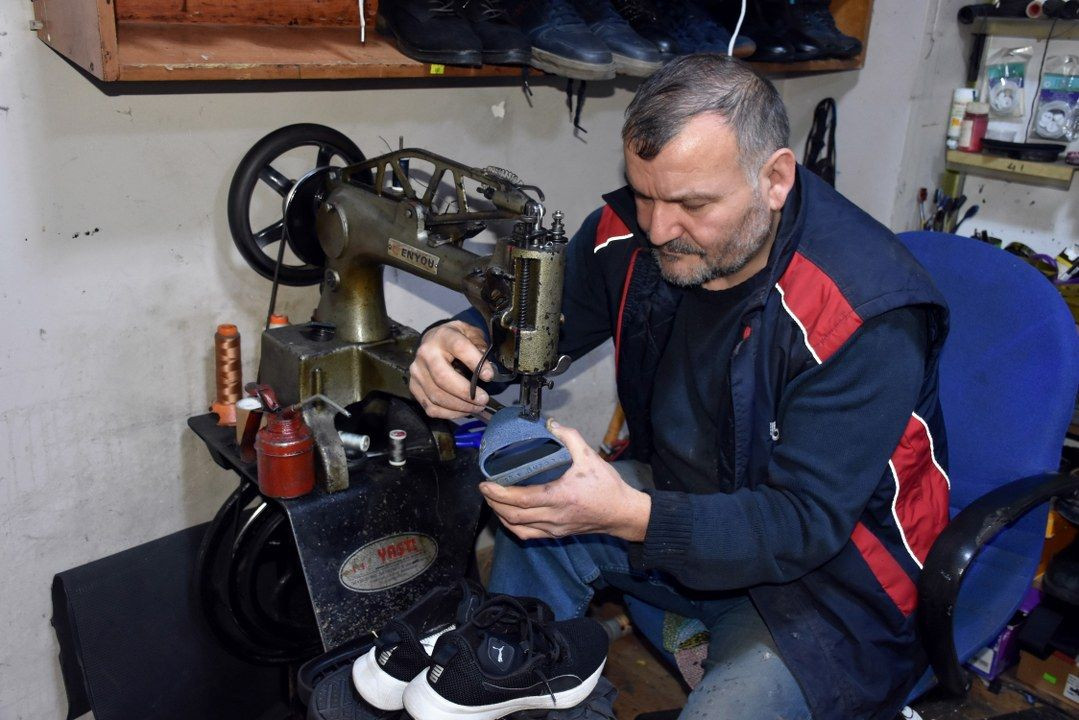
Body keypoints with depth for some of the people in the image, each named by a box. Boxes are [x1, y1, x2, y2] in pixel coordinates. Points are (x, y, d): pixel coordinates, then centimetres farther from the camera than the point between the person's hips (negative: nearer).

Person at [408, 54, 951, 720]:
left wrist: (628, 516, -43)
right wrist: (463, 340, -25)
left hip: (834, 566, -5)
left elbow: (807, 523, -29)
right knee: (537, 520, -12)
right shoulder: (632, 231, -12)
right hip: (689, 497, 5)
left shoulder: (868, 313, -28)